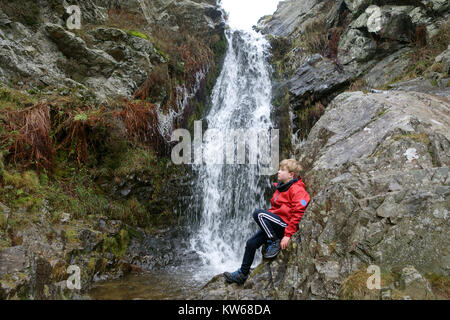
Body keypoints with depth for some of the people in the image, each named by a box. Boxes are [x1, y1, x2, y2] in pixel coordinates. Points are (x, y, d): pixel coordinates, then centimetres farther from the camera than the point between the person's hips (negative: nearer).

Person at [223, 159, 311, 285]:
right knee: (251, 243, 3)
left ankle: (274, 242, -12)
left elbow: (297, 213, -20)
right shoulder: (281, 187, 17)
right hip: (275, 225, 9)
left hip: (285, 224, -9)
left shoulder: (296, 189, -12)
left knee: (258, 213, -25)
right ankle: (242, 274, 16)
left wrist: (288, 235, -23)